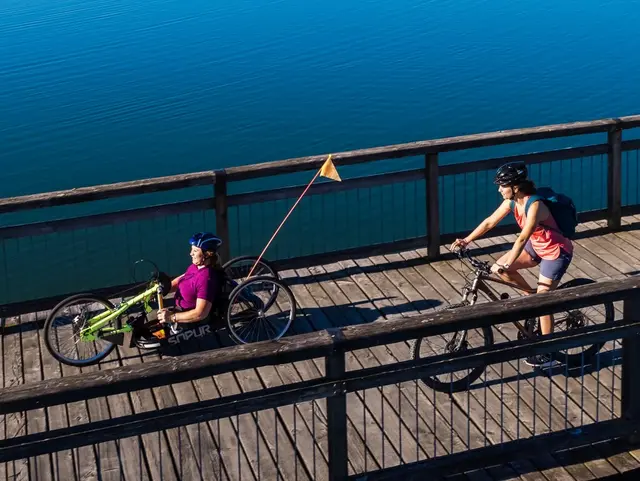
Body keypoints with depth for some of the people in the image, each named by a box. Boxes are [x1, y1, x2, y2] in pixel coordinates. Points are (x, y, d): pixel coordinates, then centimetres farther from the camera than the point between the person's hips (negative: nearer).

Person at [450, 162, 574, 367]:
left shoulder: (534, 206, -32)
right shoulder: (512, 201, -7)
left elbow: (522, 238, -38)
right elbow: (490, 221, -1)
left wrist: (507, 264, -44)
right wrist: (467, 240, -8)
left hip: (556, 252, -8)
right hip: (537, 245, 8)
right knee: (500, 268, -3)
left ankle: (546, 353, 6)